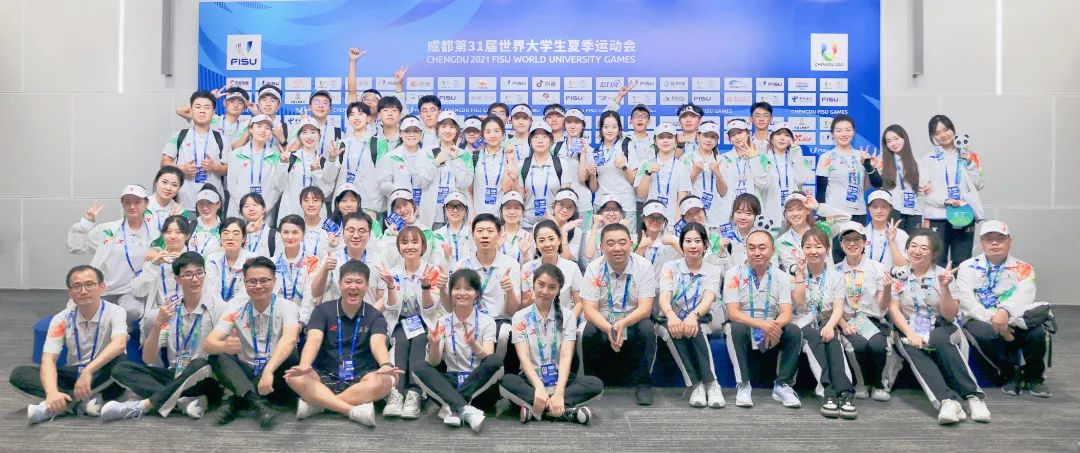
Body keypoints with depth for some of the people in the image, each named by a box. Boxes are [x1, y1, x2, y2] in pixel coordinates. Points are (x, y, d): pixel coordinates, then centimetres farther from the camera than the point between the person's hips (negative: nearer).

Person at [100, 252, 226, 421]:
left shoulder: (216, 305, -6)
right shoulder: (169, 308, 5)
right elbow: (148, 359, 0)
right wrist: (157, 324, -15)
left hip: (204, 380, -4)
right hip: (175, 376, 5)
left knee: (200, 365, -36)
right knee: (121, 369, -14)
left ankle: (142, 406, -26)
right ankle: (184, 400, -30)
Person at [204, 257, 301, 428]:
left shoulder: (286, 307, -11)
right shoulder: (236, 307, -3)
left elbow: (289, 340, -32)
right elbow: (208, 344, -15)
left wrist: (268, 371, -48)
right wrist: (224, 346, -40)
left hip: (276, 376, -2)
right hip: (245, 374, 2)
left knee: (292, 354, -31)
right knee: (217, 356, -23)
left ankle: (235, 401, -24)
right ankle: (258, 403, -40)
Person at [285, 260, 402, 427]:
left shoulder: (375, 316, 2)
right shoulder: (323, 311, 2)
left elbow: (378, 343, -18)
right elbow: (313, 340, -16)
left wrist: (385, 365, -43)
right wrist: (304, 366, -38)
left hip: (360, 379, 0)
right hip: (325, 377, 0)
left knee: (384, 381, -32)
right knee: (296, 377, -29)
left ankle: (316, 403, -27)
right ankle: (354, 410, -35)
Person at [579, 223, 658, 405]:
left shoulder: (643, 266, -12)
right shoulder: (594, 268, -10)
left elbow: (645, 308, -17)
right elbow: (589, 310, -15)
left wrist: (623, 324, -37)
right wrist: (609, 329, -35)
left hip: (633, 322, 0)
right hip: (602, 322, 1)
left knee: (647, 329, -32)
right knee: (589, 332, -30)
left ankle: (642, 384, -14)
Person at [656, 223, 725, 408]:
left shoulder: (713, 271, 2)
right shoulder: (670, 267, 1)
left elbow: (708, 300, -18)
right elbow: (664, 298, -16)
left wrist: (693, 316, -42)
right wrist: (671, 316, -41)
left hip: (700, 323, 0)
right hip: (672, 321, 0)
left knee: (693, 328, -36)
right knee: (672, 329, -36)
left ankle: (709, 383, -30)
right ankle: (696, 384, -31)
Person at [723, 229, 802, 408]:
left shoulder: (782, 277, 1)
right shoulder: (734, 274, -6)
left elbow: (786, 313, -9)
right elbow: (733, 313, -15)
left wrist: (775, 325, -35)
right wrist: (762, 324, -32)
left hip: (771, 333, 2)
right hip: (744, 329, -2)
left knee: (794, 331, -25)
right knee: (736, 329, -34)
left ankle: (782, 385, -14)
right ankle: (743, 386, -25)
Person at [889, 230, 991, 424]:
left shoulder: (943, 275, 4)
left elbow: (950, 315, -3)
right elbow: (894, 310, -1)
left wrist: (944, 287, -18)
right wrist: (910, 334, -17)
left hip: (940, 330, 0)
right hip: (909, 331, 0)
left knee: (941, 340, -35)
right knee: (912, 349, -34)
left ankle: (973, 395, -33)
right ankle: (947, 400, -46)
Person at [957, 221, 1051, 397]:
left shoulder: (1022, 268, 9)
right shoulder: (968, 267, 6)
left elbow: (1025, 295, -13)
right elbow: (967, 300, -8)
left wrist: (1005, 311, -34)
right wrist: (992, 319, -23)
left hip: (1015, 320, 1)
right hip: (980, 320, -1)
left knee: (1037, 332, -30)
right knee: (984, 334, -35)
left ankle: (1034, 376, -2)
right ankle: (1010, 373, -7)